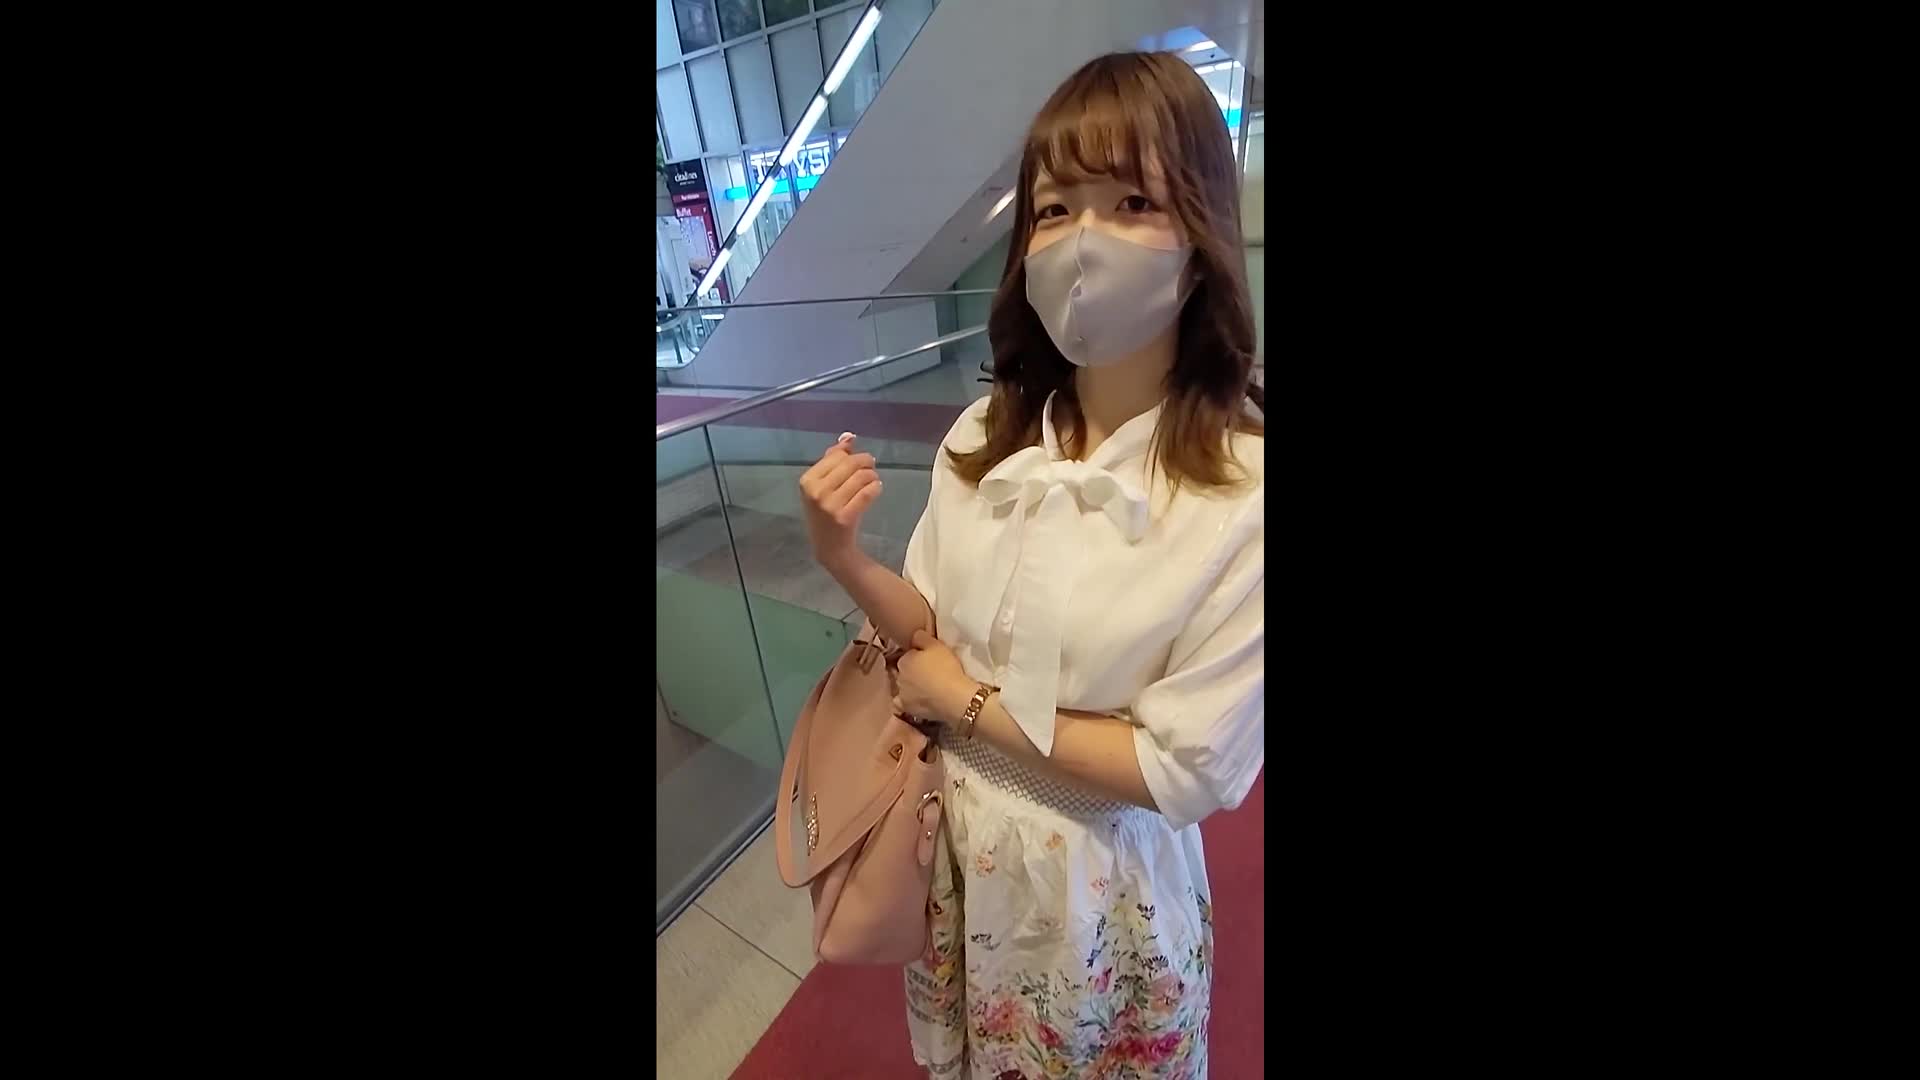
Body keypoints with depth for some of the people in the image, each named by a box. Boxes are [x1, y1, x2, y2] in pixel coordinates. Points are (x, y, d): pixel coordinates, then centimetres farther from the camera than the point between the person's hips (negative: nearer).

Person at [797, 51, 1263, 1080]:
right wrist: (845, 559, -21)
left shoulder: (1247, 488, -26)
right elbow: (936, 637, -3)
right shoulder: (984, 437, -11)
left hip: (1105, 887, -4)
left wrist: (971, 704, -18)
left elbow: (1189, 769, -23)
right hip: (957, 850, 5)